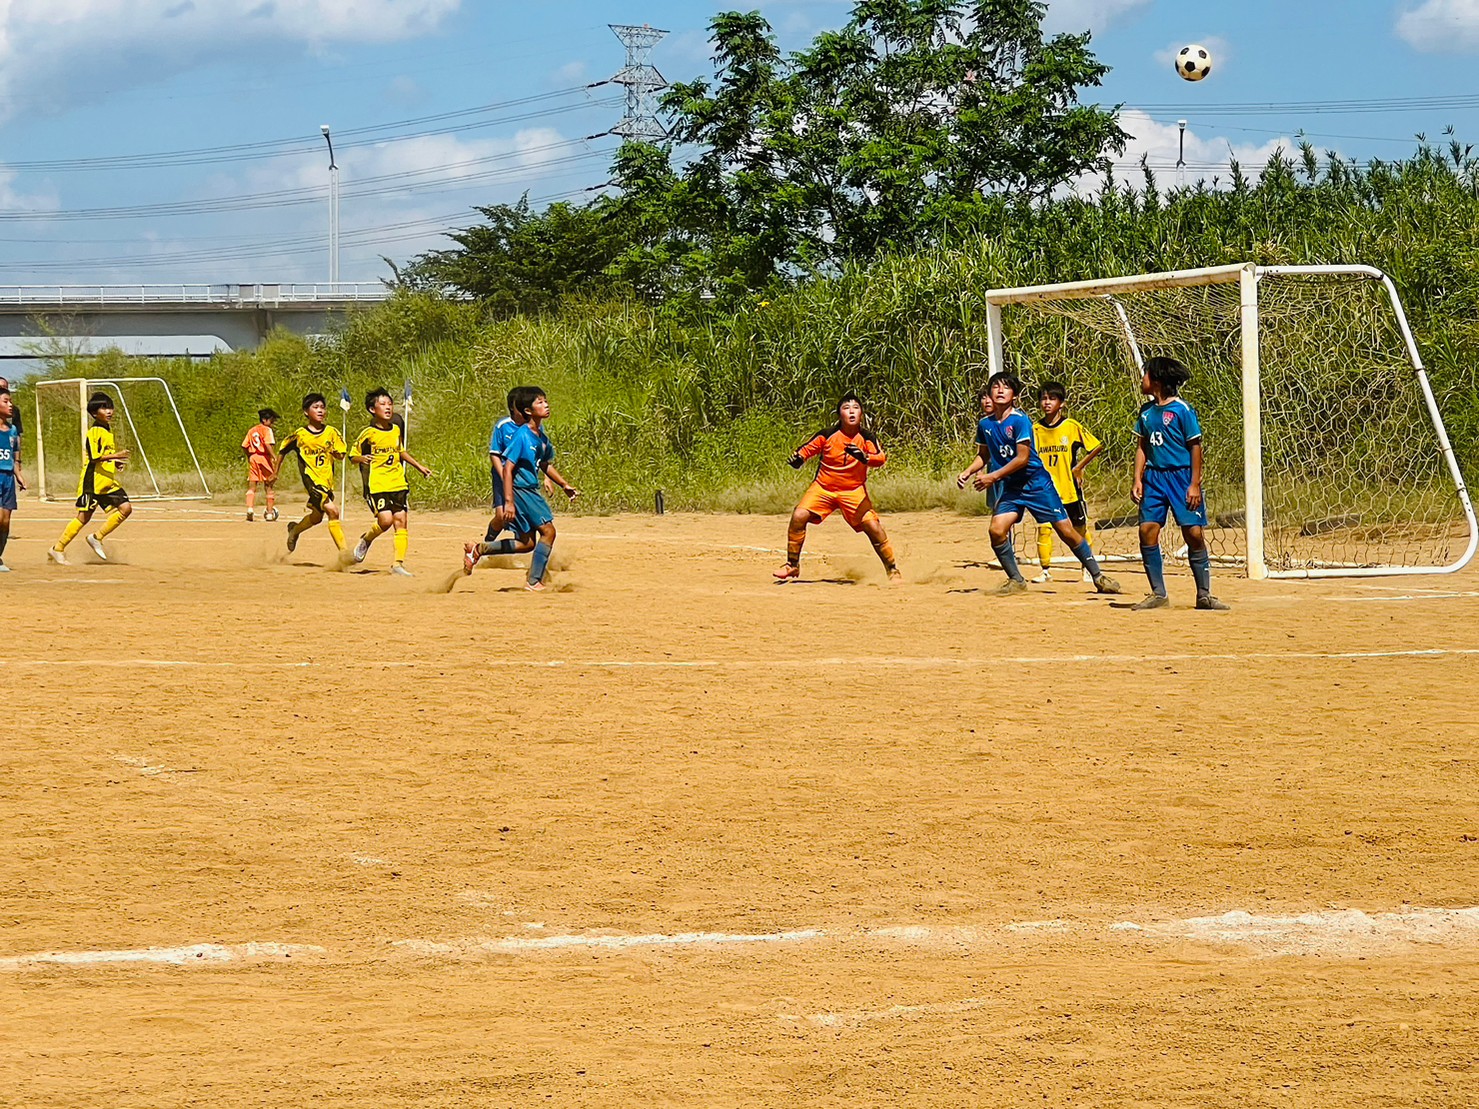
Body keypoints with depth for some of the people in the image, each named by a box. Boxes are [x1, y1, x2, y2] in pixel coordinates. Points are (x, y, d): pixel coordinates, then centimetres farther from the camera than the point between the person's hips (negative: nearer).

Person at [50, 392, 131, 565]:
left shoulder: (109, 432, 17)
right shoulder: (94, 432, -10)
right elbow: (94, 457, -19)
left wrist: (116, 463, 10)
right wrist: (115, 456, -26)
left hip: (108, 482, 8)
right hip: (93, 481, -8)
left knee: (125, 508, -6)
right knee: (83, 517, -6)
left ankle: (97, 538, 3)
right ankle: (58, 549, 5)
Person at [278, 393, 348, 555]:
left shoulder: (331, 433, 3)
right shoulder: (300, 435, -5)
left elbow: (341, 453, 7)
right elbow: (283, 451, 9)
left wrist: (337, 453, -17)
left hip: (327, 480, 5)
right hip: (312, 479, -5)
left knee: (317, 516, 19)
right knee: (332, 510, -21)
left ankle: (295, 529, 51)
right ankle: (344, 552, -19)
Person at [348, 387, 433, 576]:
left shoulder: (397, 430, 10)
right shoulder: (368, 434, -7)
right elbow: (353, 456, 0)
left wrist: (419, 466, 29)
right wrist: (362, 458, -22)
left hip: (398, 483, 6)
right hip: (376, 484, -6)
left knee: (401, 521, -1)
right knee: (386, 520, -18)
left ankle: (398, 564, 4)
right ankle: (366, 540, 13)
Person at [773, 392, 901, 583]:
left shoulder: (866, 437, -10)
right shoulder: (827, 435, -10)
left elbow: (881, 458, -23)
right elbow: (808, 449, 1)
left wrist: (864, 457, -43)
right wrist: (798, 458, -21)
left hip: (853, 491, -1)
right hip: (823, 488, 1)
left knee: (873, 527, -14)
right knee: (798, 516, -17)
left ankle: (893, 569, 4)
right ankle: (792, 566, -1)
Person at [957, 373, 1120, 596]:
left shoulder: (1019, 420, -16)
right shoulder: (985, 424, 2)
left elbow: (1022, 458, -18)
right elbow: (983, 456, 17)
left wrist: (993, 477, -19)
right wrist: (967, 472, 0)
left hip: (1037, 483, -5)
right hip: (1010, 487, 5)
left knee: (1066, 530, -5)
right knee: (997, 530, -15)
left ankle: (1098, 576, 7)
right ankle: (1016, 580, 3)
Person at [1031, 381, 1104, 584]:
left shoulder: (1072, 427, -6)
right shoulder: (1036, 429, 2)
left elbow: (1097, 446, 0)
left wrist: (1080, 467, -3)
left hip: (1070, 488, -2)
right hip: (1046, 489, 2)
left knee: (1081, 528, 9)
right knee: (1044, 528, -7)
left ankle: (1089, 568, 23)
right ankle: (1045, 570, 3)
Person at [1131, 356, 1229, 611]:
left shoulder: (1182, 410, -8)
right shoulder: (1146, 411, 10)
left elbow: (1195, 447, -8)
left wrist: (1195, 485, -12)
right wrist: (1138, 480, 6)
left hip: (1181, 475, -6)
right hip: (1154, 477, 6)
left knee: (1194, 533, -7)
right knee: (1147, 530, -5)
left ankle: (1204, 595, 2)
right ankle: (1158, 593, 4)